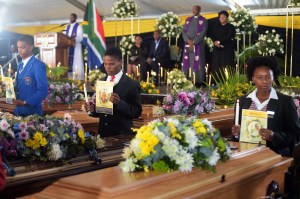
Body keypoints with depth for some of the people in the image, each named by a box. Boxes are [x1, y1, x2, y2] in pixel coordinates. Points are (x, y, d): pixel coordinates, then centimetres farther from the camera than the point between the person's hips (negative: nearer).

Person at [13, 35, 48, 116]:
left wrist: (25, 102, -20)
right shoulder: (20, 64, 12)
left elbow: (43, 90, -17)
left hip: (32, 111, -7)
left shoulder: (38, 65, -13)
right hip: (18, 110, 7)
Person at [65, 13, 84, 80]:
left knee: (76, 63, -8)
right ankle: (70, 77, 6)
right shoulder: (68, 27, 18)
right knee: (69, 62, 3)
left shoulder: (78, 26, -2)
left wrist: (74, 39, -30)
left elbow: (80, 37, -13)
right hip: (68, 46, 6)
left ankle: (78, 79, -7)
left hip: (76, 46, -6)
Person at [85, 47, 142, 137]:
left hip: (122, 134, -5)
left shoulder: (132, 85, -8)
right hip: (103, 133, 5)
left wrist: (119, 102, -25)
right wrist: (93, 109, -7)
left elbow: (137, 112, -12)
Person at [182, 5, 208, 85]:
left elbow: (203, 33, -7)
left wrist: (194, 42, -14)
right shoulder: (188, 19, 16)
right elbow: (184, 31, 10)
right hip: (187, 45, 4)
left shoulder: (203, 20, 2)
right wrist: (188, 40, -8)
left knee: (197, 64, -5)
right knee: (186, 64, 1)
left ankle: (198, 82, -5)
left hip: (198, 45, -4)